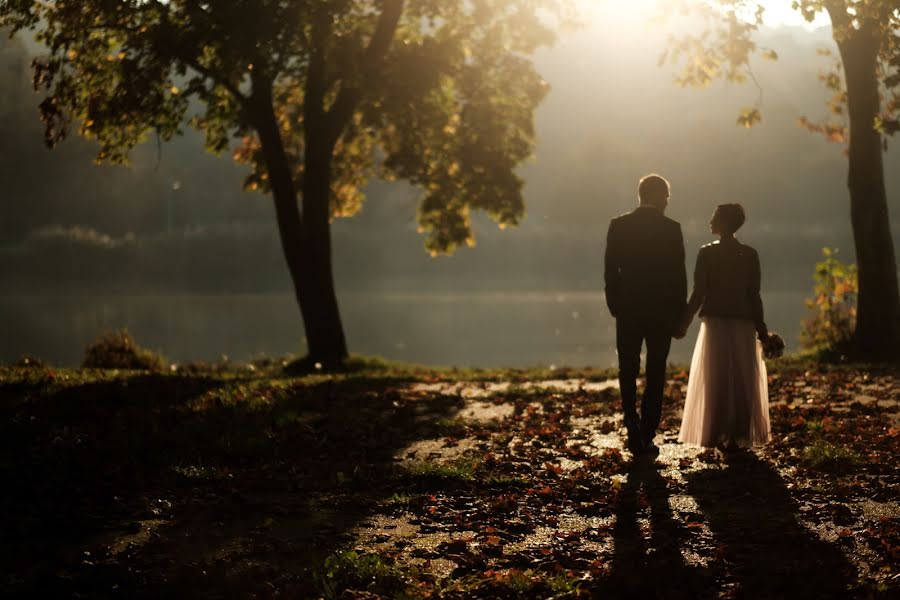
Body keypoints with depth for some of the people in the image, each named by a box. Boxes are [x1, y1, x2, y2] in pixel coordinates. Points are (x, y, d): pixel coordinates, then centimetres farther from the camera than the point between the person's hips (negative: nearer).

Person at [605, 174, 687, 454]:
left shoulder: (618, 226, -1)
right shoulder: (671, 229, -6)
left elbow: (610, 271, 0)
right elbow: (679, 275, -4)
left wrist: (614, 306, 9)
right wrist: (678, 314, 4)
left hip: (628, 310, 1)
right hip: (662, 311, -1)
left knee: (628, 372, 10)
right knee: (655, 374, 6)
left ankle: (634, 431, -1)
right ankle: (647, 436, 4)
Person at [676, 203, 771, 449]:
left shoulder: (706, 253, -8)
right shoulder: (750, 255, -1)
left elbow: (698, 294, -9)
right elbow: (754, 295, -1)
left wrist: (684, 323, 0)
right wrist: (761, 328, 5)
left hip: (715, 323, -2)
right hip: (743, 325, 2)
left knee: (714, 380, 7)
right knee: (742, 381, 10)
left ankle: (716, 436, 7)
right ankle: (738, 436, 10)